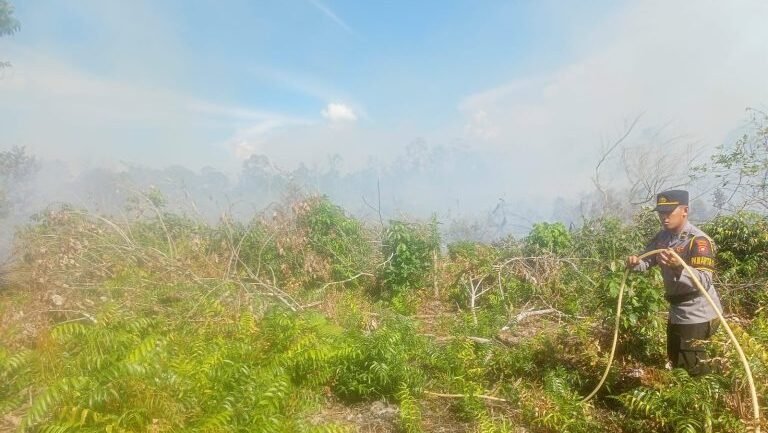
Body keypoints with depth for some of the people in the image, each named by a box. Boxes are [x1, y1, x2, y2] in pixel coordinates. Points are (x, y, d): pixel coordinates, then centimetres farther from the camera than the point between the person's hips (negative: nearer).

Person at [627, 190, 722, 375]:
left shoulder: (699, 240, -23)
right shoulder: (662, 237, 2)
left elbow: (704, 282, -33)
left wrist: (678, 267, -51)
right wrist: (635, 262, -20)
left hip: (697, 315, -8)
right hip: (676, 311, 8)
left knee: (695, 368, 4)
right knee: (675, 361, 24)